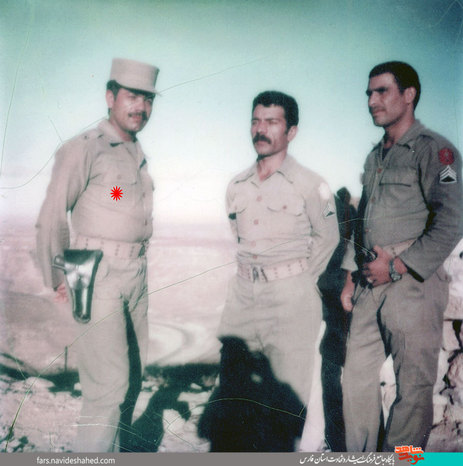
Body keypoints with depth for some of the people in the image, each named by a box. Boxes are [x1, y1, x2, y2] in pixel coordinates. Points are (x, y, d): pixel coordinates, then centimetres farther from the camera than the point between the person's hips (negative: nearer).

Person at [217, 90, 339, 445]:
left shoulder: (310, 185, -6)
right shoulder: (237, 186, 10)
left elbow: (327, 237, 4)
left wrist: (300, 278, 3)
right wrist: (250, 271, 14)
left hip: (290, 296, -5)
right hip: (243, 292, 6)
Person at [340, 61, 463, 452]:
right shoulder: (375, 156, 18)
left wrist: (397, 266, -15)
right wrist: (352, 277, 16)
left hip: (413, 281, -7)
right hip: (371, 283, 8)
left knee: (413, 385, 1)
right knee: (357, 374, 11)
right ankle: (360, 456, 26)